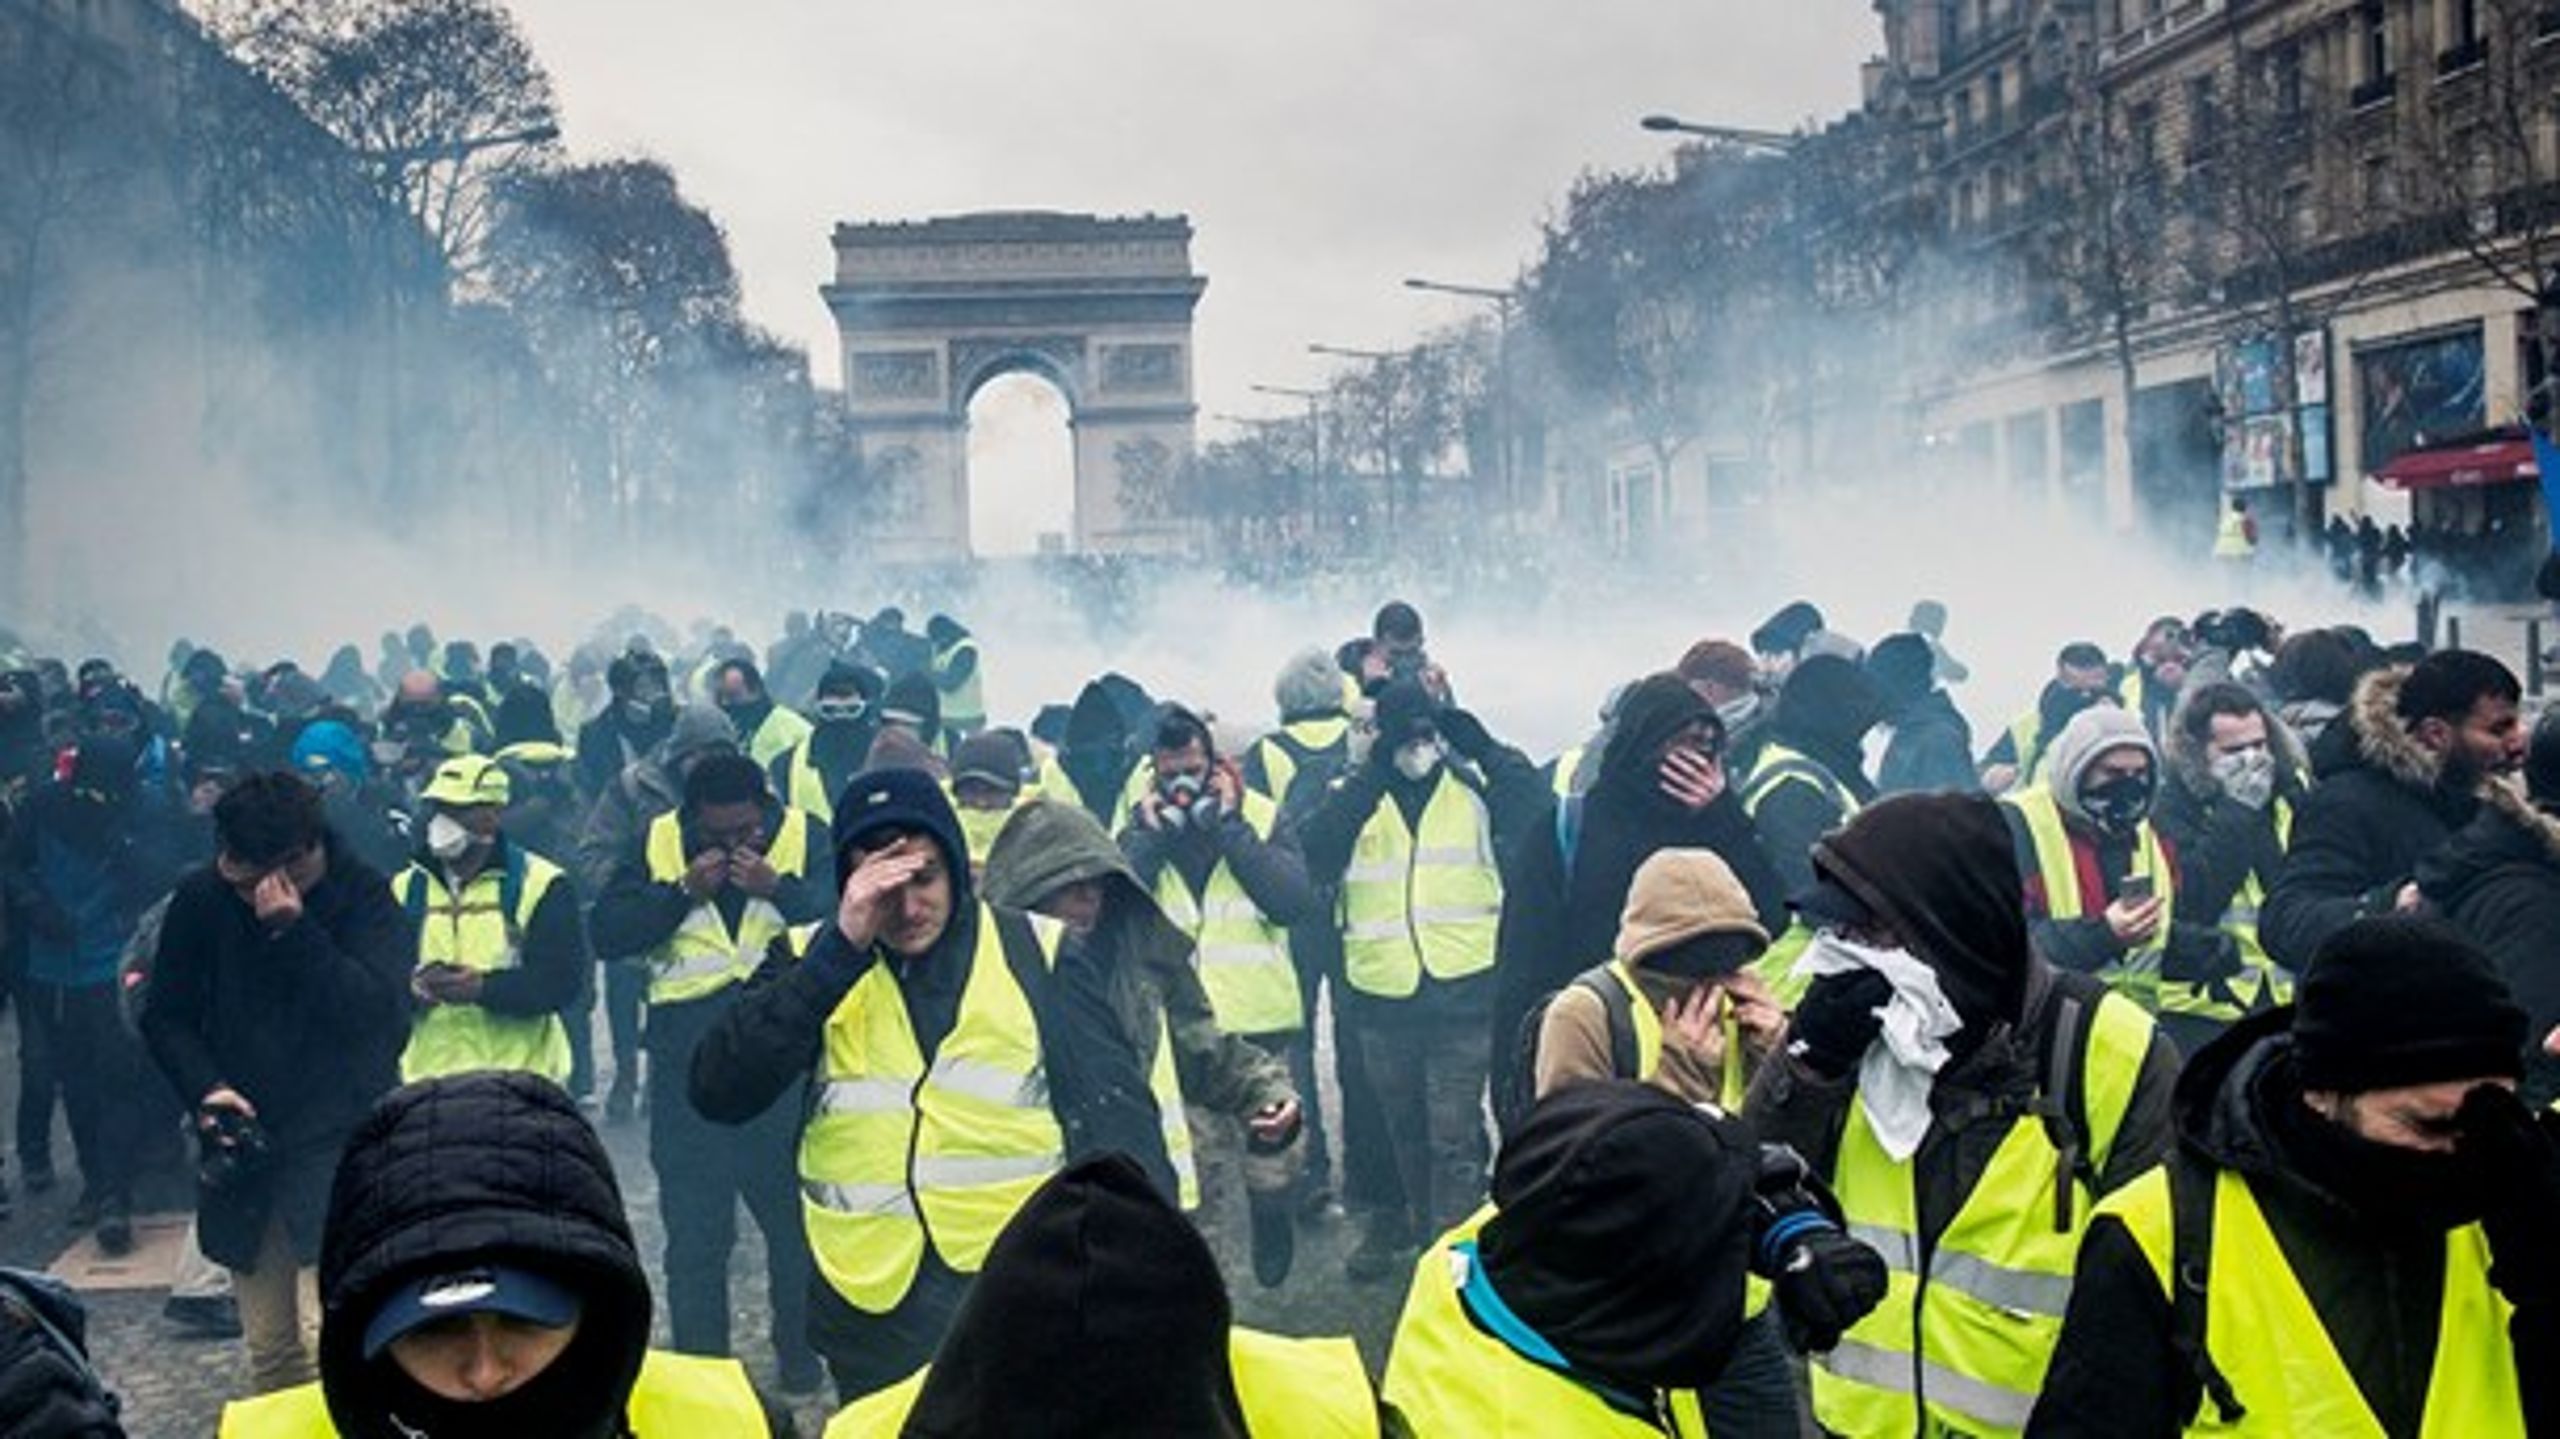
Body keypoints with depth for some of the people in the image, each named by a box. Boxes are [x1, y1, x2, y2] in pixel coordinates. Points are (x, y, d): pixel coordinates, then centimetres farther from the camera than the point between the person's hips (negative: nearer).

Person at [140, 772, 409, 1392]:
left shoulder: (363, 896, -9)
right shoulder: (201, 900, 0)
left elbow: (382, 1011, -21)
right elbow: (166, 1016, 10)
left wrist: (296, 931, -27)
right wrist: (206, 1087, -7)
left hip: (340, 1138, -4)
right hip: (245, 1140, 4)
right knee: (269, 1347, 10)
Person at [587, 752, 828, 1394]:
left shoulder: (806, 839, -4)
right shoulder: (657, 844, 2)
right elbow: (607, 931, -6)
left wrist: (777, 888, -24)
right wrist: (684, 892, -15)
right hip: (688, 1066, 1)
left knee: (796, 1216, 13)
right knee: (694, 1232, 9)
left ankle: (800, 1351, 30)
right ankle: (697, 1362, 22)